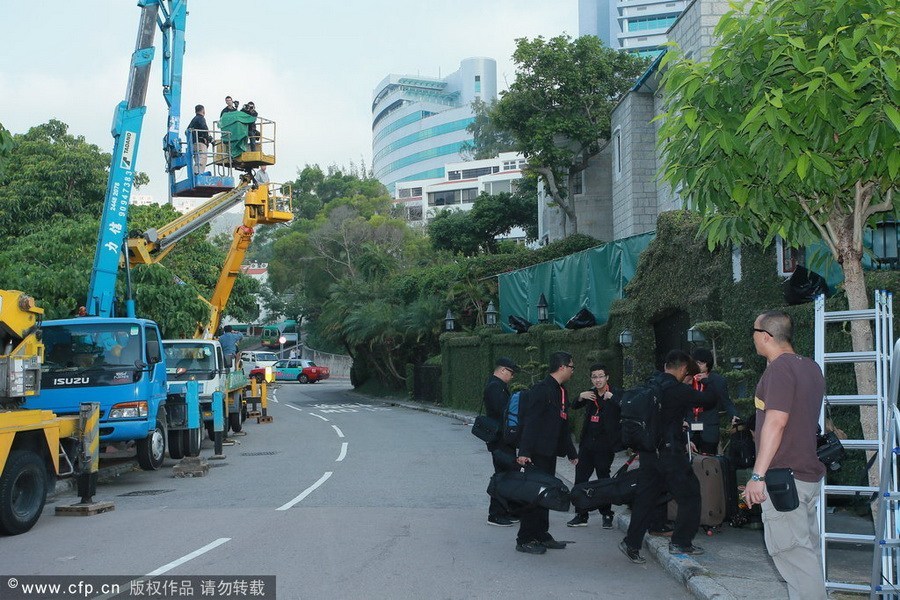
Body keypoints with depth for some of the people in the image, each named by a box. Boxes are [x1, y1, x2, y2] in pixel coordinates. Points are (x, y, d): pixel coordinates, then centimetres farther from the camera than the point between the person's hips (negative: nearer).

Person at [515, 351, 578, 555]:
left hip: (550, 452, 9)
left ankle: (541, 536, 23)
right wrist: (524, 452, -24)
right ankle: (525, 540, 2)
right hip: (538, 452, -9)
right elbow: (530, 421, -19)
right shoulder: (541, 389, -14)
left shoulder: (561, 392, 15)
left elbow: (563, 425, 22)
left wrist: (571, 453, 25)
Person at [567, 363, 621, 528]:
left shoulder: (615, 394, -5)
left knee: (603, 478, 1)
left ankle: (607, 516, 14)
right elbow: (574, 407, 12)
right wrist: (580, 397, -6)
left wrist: (611, 397, -29)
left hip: (605, 444, -5)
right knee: (580, 478, 5)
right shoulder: (590, 394, 12)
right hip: (587, 443, 5)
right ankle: (581, 516, 14)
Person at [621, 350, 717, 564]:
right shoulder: (679, 390, -14)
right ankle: (681, 542, 11)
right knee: (689, 495, 8)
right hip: (670, 452, -7)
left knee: (645, 496, 12)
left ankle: (632, 543, 11)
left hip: (648, 451, 7)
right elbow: (710, 401, -8)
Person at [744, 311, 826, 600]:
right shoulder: (811, 367, 12)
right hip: (809, 474, 10)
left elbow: (776, 422, -23)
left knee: (793, 552, -7)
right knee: (807, 549, 14)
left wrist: (757, 475, -23)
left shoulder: (779, 368, -16)